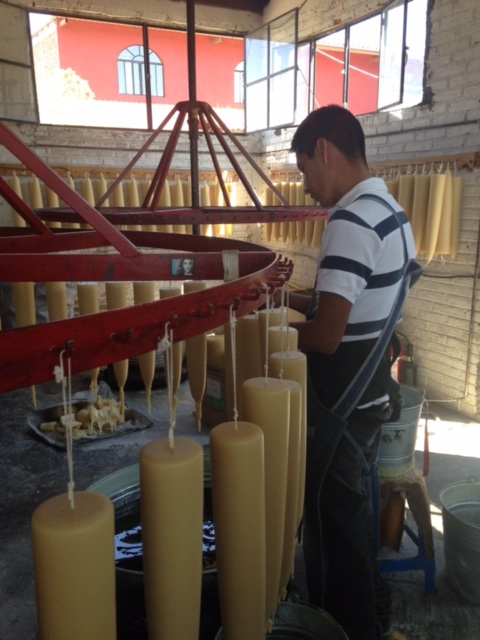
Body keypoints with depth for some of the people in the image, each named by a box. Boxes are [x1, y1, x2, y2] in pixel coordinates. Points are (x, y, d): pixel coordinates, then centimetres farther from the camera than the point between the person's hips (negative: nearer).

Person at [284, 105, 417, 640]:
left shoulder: (352, 221, -23)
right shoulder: (391, 211, 8)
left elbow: (325, 337, -27)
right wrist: (295, 299, 8)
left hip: (342, 405, -10)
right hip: (371, 395, 10)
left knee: (332, 527, 9)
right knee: (354, 515, 25)